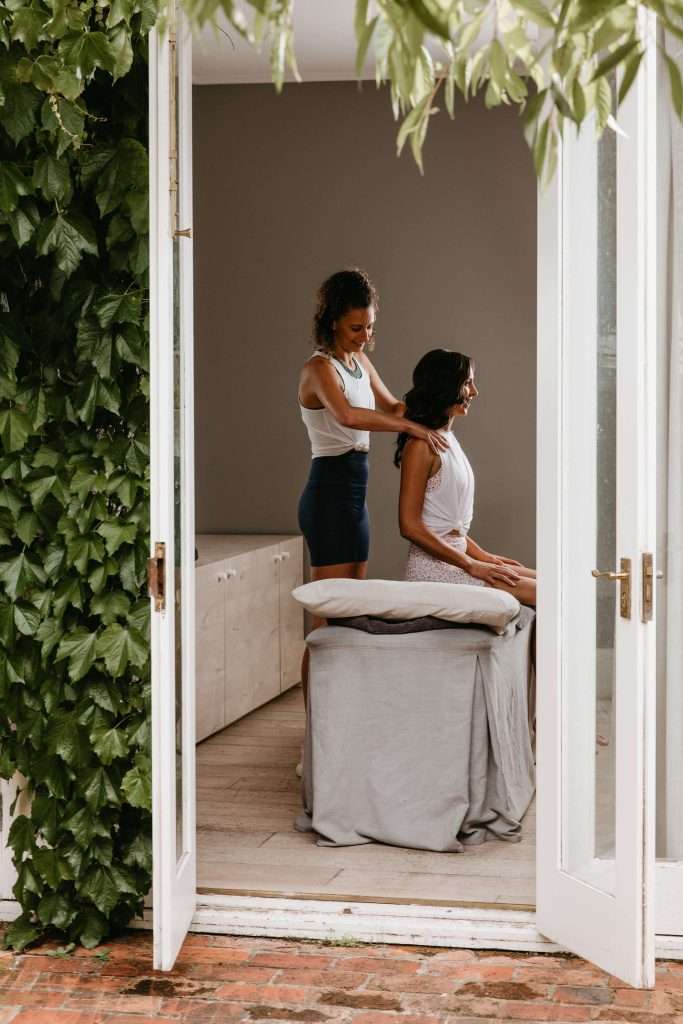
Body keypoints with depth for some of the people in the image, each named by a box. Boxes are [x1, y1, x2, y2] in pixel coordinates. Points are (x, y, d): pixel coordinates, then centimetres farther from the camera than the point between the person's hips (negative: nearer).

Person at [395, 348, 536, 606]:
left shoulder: (448, 440, 16)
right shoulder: (422, 445, -13)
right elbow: (410, 526, -18)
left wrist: (482, 555, 12)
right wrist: (471, 565, -16)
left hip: (455, 558, 10)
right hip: (434, 566, -10)